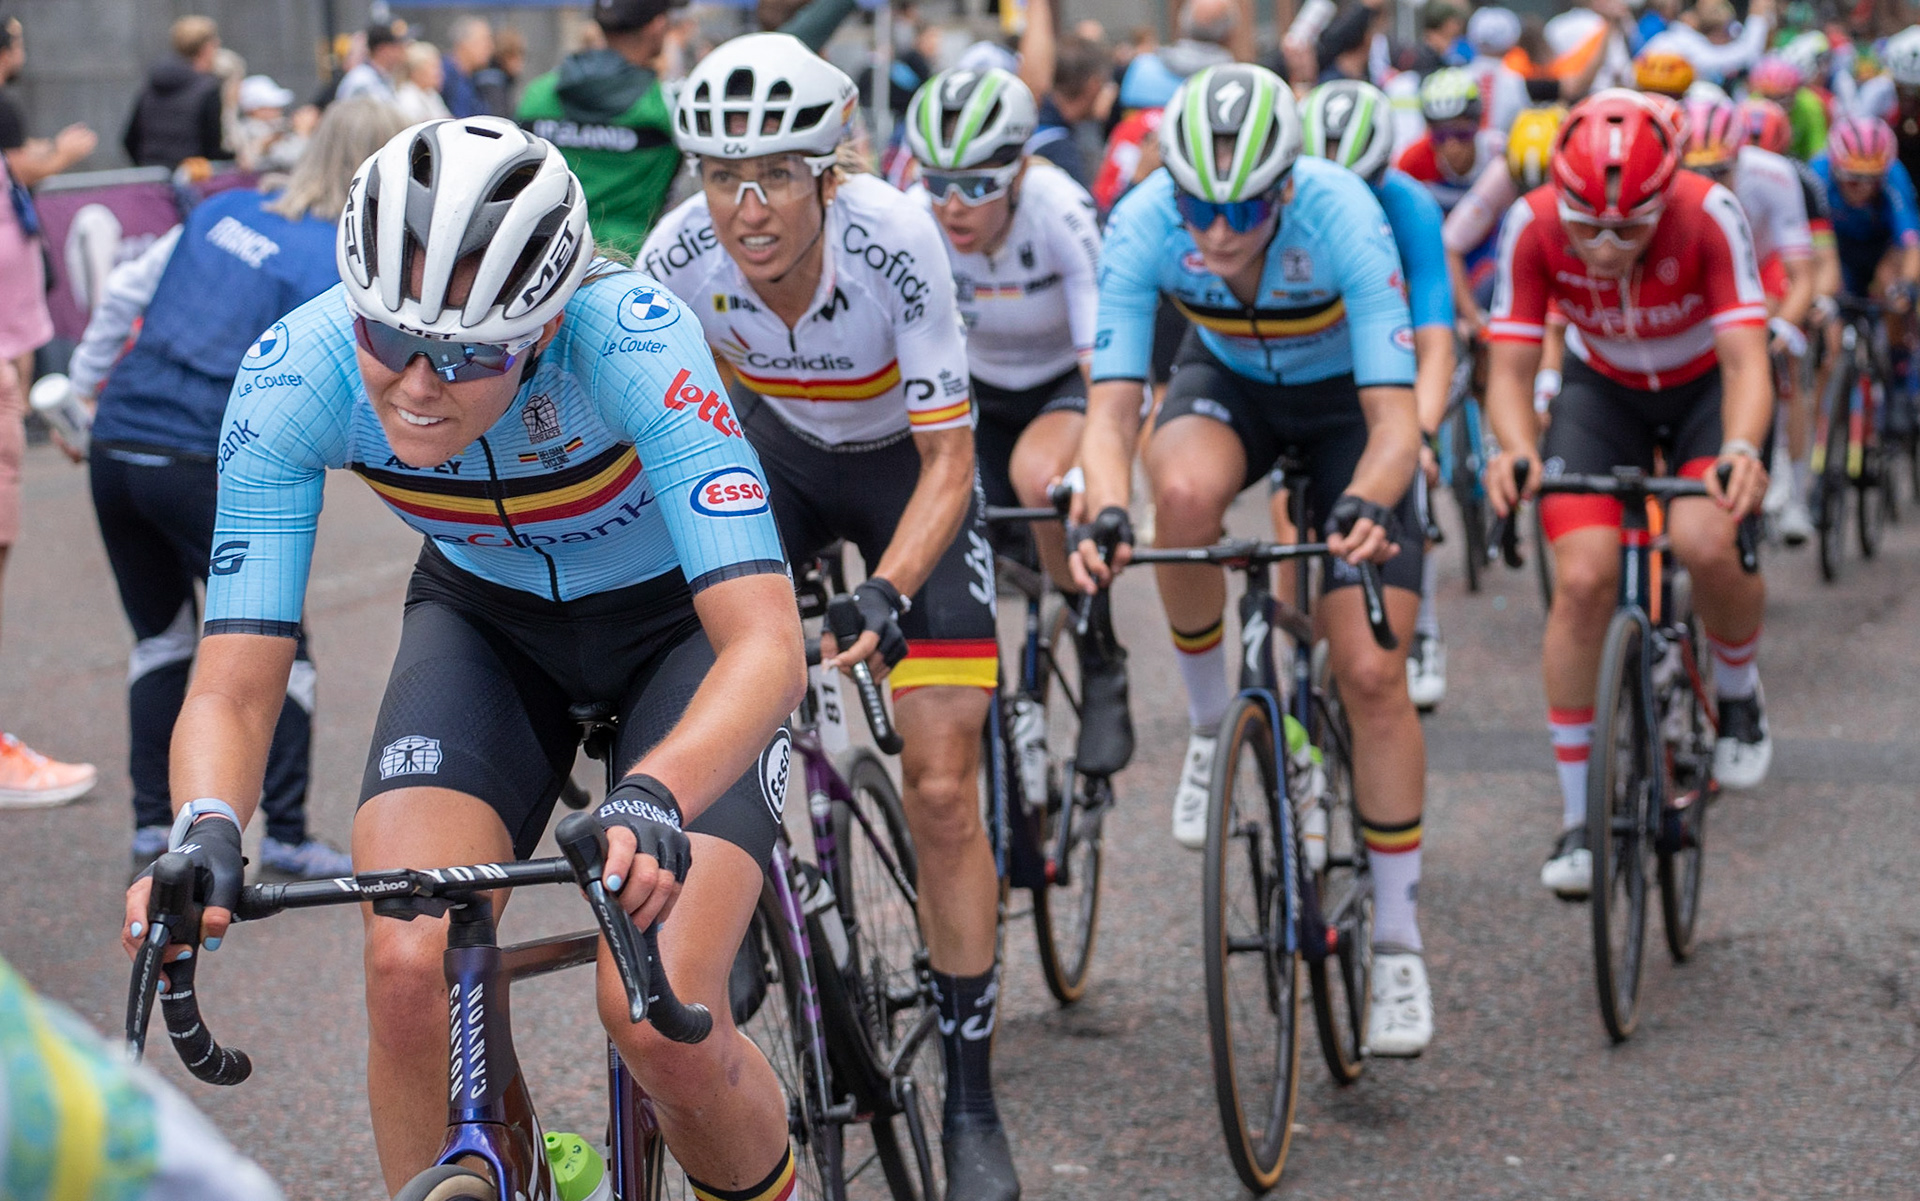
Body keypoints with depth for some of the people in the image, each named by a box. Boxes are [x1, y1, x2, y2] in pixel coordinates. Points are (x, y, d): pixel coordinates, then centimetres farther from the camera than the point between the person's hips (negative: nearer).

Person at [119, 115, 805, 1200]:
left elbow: (766, 645, -42)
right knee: (410, 970, -22)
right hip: (489, 617, 3)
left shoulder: (629, 337, -36)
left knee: (658, 1020, -20)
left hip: (682, 621, -3)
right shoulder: (295, 375, -28)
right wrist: (203, 834, -47)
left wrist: (652, 801, -60)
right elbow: (235, 686, -26)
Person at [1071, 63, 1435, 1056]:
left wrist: (1369, 506, -58)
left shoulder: (1341, 217, -36)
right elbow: (1111, 406, -32)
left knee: (1372, 674, -11)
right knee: (1186, 489, -36)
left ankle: (1398, 941, 3)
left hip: (1345, 399, -2)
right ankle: (1210, 724, -9)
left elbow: (1395, 421, -38)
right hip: (1228, 383, 2)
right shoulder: (1144, 224, -30)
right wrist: (1104, 513, -51)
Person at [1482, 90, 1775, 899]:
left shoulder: (1709, 215, -32)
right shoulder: (1533, 225, -27)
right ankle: (1578, 819, -5)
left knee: (1705, 543, -28)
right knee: (1582, 578, -17)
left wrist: (1741, 451, -53)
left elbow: (1746, 360, -33)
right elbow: (1510, 369, -22)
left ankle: (1739, 692, 6)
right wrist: (1513, 451, -44)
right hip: (1602, 390, 2)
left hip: (1706, 386, -1)